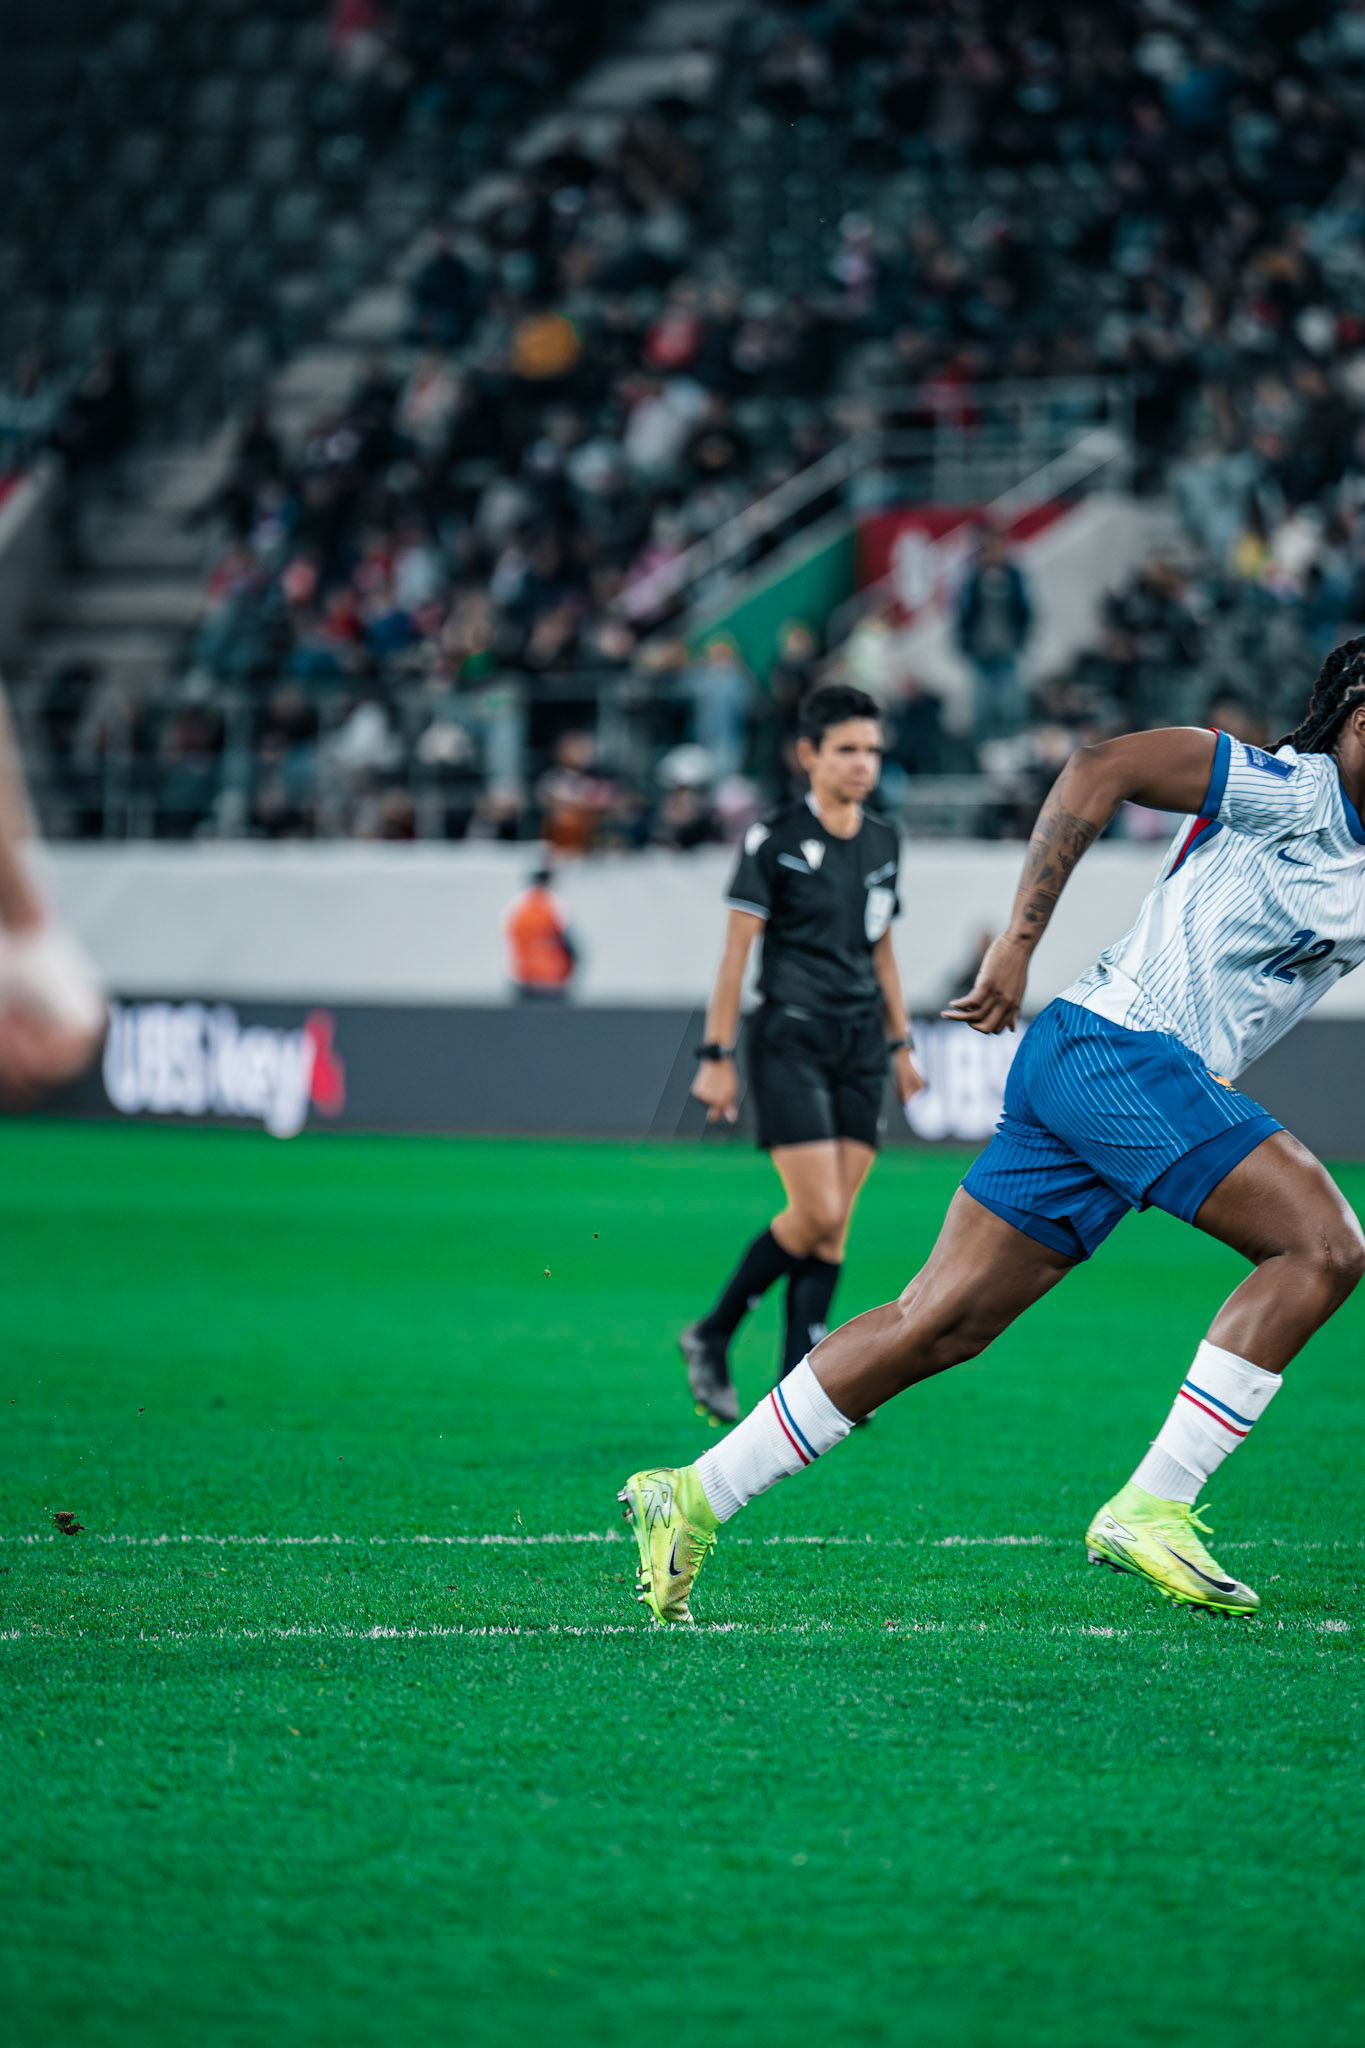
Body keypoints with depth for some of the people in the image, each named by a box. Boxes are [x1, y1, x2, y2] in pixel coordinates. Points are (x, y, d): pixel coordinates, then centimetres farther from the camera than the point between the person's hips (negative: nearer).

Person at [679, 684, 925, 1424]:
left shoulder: (882, 842, 12)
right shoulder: (775, 840, -6)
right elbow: (736, 950, -6)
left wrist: (900, 1044, 19)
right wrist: (717, 1056, -9)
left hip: (860, 1046, 6)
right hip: (789, 1041, -6)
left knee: (833, 1224, 0)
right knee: (816, 1212, -13)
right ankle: (709, 1338, 5)